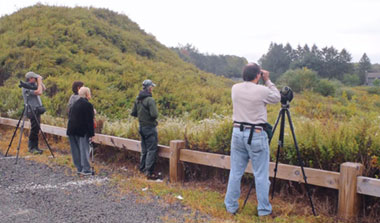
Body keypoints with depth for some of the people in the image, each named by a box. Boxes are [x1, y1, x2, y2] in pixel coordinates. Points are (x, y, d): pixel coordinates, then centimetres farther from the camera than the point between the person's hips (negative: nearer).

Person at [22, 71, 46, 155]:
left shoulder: (33, 85, 14)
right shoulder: (27, 87, -15)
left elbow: (44, 89, 22)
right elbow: (39, 92, -24)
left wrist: (40, 82, 8)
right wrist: (39, 82, -13)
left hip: (36, 110, 10)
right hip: (33, 111, -10)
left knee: (36, 129, 11)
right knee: (34, 129, -9)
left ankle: (34, 147, 17)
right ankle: (32, 147, -3)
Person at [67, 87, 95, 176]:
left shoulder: (75, 104, 12)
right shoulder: (88, 105, -11)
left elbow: (71, 117, 15)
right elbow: (89, 121, -14)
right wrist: (91, 134, -11)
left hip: (72, 131, 7)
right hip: (82, 131, -7)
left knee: (76, 150, 12)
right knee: (84, 150, -1)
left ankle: (79, 168, 19)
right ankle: (86, 170, 2)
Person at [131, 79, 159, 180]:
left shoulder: (138, 99, 6)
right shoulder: (150, 100, -19)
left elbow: (133, 113, 12)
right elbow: (154, 114, -26)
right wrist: (154, 117, -5)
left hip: (141, 127, 8)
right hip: (150, 127, -8)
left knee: (144, 150, 18)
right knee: (152, 150, -4)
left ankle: (143, 168, 27)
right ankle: (149, 172, -6)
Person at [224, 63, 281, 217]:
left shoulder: (235, 88, 2)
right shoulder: (262, 90, -12)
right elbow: (277, 98, 7)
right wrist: (267, 81, 10)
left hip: (237, 132, 5)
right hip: (256, 135, -5)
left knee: (235, 172, 12)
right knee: (261, 174, 4)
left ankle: (230, 206, 19)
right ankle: (263, 210, 12)